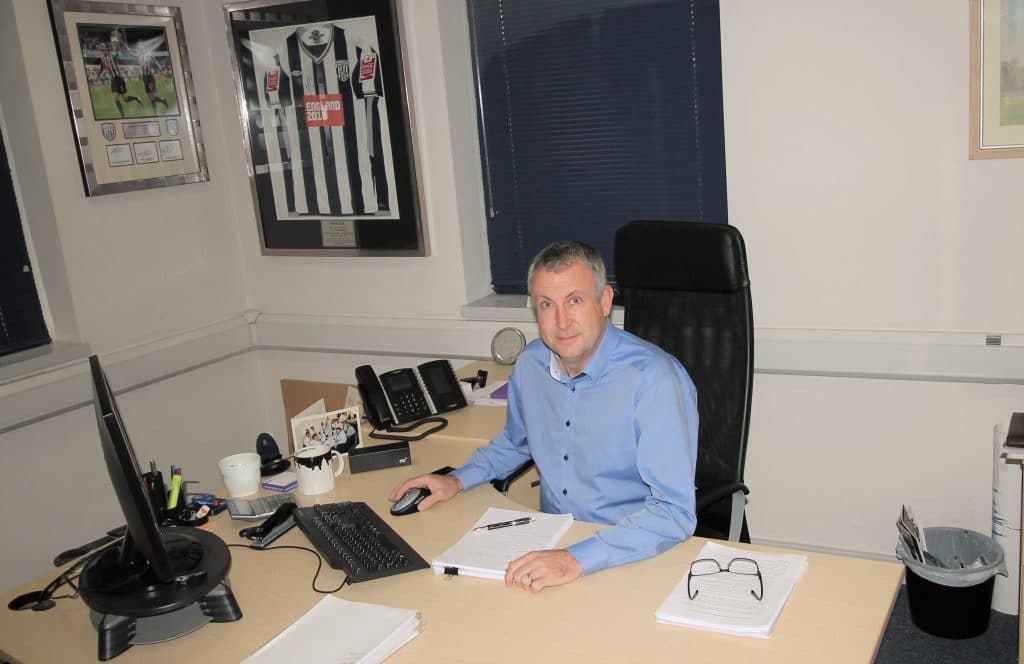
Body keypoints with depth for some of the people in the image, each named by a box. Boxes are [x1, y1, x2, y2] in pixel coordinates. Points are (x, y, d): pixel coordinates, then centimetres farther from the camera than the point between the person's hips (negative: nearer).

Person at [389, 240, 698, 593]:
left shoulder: (655, 379, -22)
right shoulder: (530, 362, 0)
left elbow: (675, 512, -27)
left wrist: (578, 559, -35)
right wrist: (457, 480, 8)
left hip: (632, 560, -5)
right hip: (550, 543, 6)